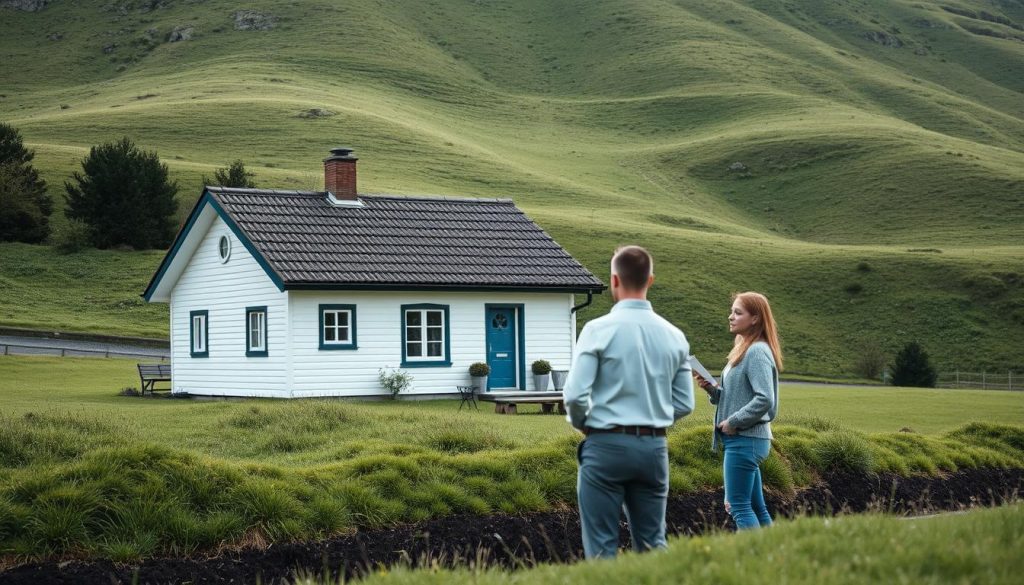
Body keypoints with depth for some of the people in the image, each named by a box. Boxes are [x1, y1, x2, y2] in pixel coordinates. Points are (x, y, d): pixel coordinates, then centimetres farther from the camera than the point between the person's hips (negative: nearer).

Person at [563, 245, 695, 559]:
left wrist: (582, 424, 7)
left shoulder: (599, 330, -9)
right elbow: (684, 404, 8)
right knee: (652, 546, 11)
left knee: (602, 547, 0)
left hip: (607, 444, -4)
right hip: (654, 447, 4)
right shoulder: (674, 336, 5)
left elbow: (575, 395, -13)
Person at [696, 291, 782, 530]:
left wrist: (733, 422, -17)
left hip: (745, 440, -10)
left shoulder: (757, 352, -14)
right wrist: (712, 389, 4)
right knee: (756, 507, 12)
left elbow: (765, 399, -24)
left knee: (739, 506, -8)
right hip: (744, 440, 10)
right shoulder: (743, 350, 16)